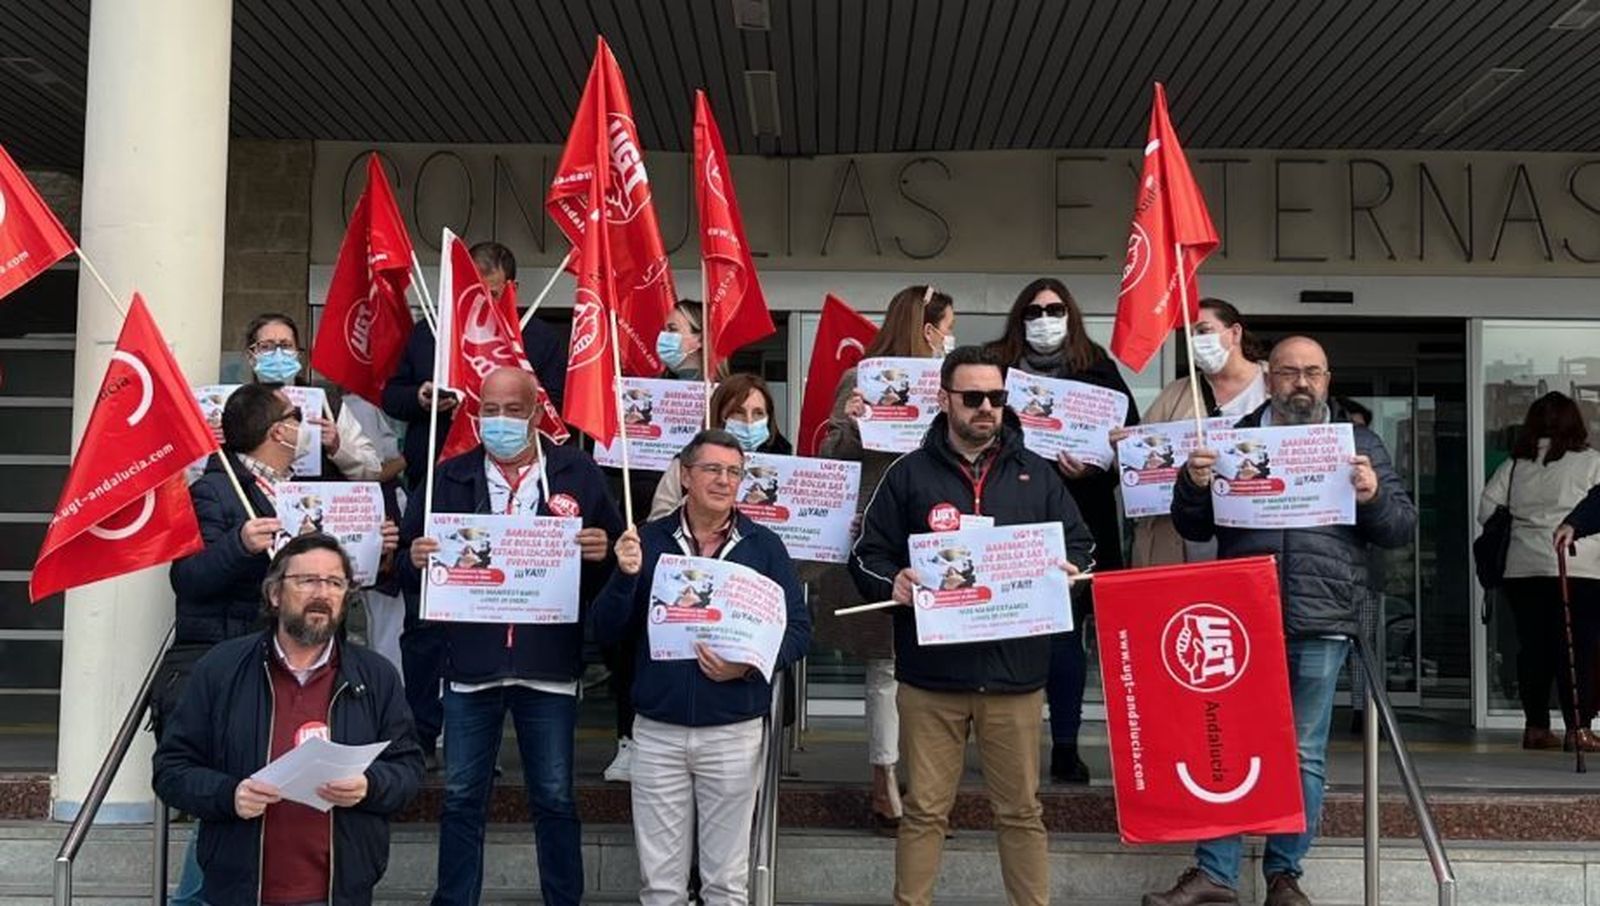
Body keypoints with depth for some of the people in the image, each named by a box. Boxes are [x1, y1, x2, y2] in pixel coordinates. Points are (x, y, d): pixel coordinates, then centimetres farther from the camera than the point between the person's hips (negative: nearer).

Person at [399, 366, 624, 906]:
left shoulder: (578, 472, 3)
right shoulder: (449, 477, 6)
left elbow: (614, 553, 4)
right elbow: (408, 566, 7)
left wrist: (602, 552, -17)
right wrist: (417, 559, -15)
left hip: (549, 665, -1)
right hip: (470, 662, 1)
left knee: (554, 799, 10)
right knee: (461, 799, 11)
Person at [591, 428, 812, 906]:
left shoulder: (764, 545, 2)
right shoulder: (647, 540, 3)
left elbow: (798, 628, 1)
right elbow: (606, 631, 1)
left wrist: (750, 666, -16)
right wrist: (626, 576, -17)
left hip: (735, 732, 0)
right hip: (657, 731, 1)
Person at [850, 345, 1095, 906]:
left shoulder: (1037, 474, 10)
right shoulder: (909, 474, 4)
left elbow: (1080, 545, 14)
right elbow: (867, 555, 4)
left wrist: (1069, 572, -9)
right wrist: (892, 583, -17)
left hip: (1014, 672, 1)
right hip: (930, 674, -1)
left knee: (1021, 810, 10)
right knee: (925, 811, 7)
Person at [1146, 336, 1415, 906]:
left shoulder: (1359, 444, 11)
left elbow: (1402, 528, 8)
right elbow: (1193, 528, 10)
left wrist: (1373, 498, -13)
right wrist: (1193, 485, -10)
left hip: (1321, 628, 0)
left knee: (1304, 756, 6)